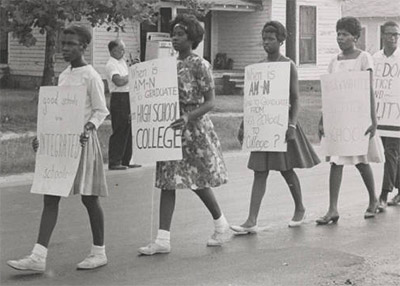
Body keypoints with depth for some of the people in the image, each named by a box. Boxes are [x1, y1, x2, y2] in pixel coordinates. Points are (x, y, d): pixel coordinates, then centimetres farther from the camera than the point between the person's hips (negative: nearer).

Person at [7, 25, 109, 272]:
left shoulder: (91, 77, -8)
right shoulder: (63, 76, 14)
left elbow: (101, 111, -10)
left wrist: (88, 128, -27)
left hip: (82, 140, -7)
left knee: (89, 197, 2)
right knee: (50, 197, 1)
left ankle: (99, 252, 16)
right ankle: (39, 256, -1)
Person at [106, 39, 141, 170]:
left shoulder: (122, 62, 19)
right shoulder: (111, 64, -10)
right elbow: (119, 81, -23)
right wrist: (132, 74, -10)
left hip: (128, 98, 9)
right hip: (119, 99, -9)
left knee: (128, 130, 11)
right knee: (119, 131, -9)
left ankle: (126, 160, 17)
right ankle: (114, 162, -5)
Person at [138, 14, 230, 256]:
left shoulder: (200, 65, -10)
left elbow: (210, 102, -14)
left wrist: (188, 118, -28)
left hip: (194, 127, -7)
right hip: (171, 128, 7)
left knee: (198, 181, 4)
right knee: (167, 181, 1)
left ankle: (222, 225, 27)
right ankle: (163, 239, 1)